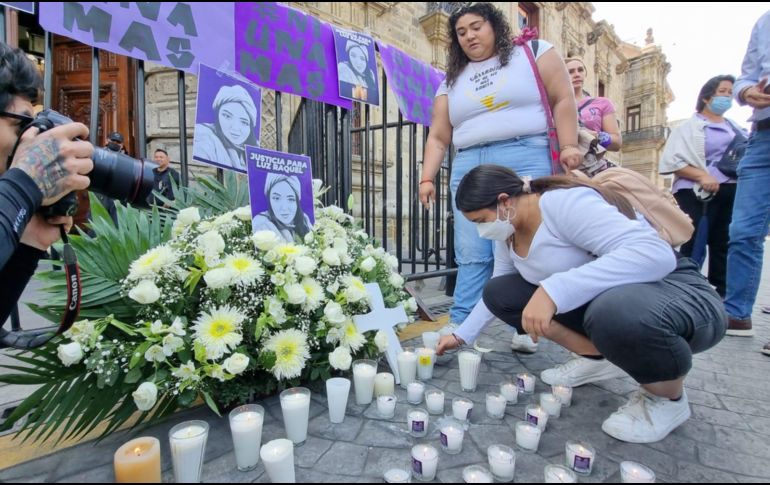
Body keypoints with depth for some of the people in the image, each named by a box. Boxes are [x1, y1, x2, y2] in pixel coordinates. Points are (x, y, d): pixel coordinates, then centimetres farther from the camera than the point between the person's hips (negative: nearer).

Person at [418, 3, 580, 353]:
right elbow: (438, 137, 15)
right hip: (469, 167, 3)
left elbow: (562, 99, 7)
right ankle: (458, 327, 1)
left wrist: (568, 145, -6)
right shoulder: (451, 82, 22)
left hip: (526, 159, -2)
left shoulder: (533, 52, 15)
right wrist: (427, 178, 3)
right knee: (471, 255, -4)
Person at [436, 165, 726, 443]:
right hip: (600, 298, 7)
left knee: (614, 312, -41)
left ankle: (668, 398, -7)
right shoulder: (508, 233, 0)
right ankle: (600, 357, 6)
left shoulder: (564, 202, -26)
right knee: (498, 293, -4)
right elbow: (498, 295, 14)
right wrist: (461, 336, 14)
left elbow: (654, 255, -37)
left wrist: (553, 290, -43)